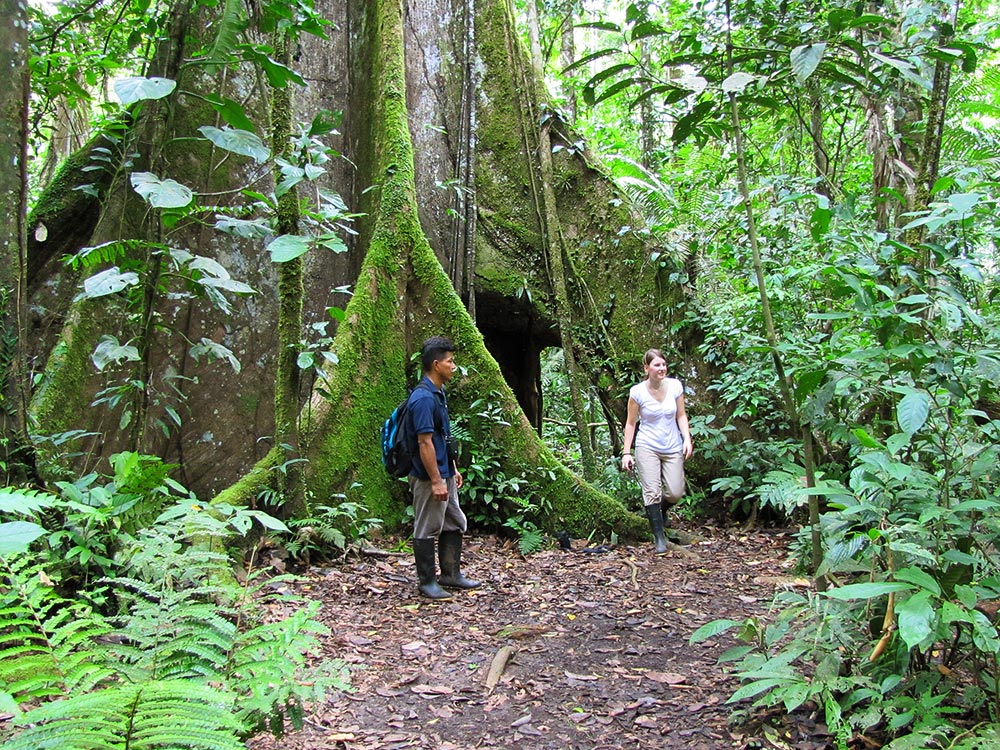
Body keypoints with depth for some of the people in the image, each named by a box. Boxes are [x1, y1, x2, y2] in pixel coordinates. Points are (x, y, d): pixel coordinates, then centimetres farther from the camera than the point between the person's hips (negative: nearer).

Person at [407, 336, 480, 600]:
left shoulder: (438, 393, 11)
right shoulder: (423, 398, -21)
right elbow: (425, 443, -23)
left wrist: (453, 470, 19)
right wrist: (436, 481, -22)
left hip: (444, 474, 10)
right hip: (429, 478, -10)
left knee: (455, 524, 16)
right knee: (428, 530, 3)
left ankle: (451, 574, 28)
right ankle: (427, 582, 15)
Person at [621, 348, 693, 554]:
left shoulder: (675, 386, -4)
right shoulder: (637, 392, -10)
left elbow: (681, 415, 6)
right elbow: (630, 423, -2)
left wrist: (687, 439, -6)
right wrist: (626, 453, -4)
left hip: (673, 448, 2)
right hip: (647, 447, -2)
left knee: (675, 493, -2)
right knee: (652, 492, -9)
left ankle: (660, 511, 33)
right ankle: (660, 537, 1)